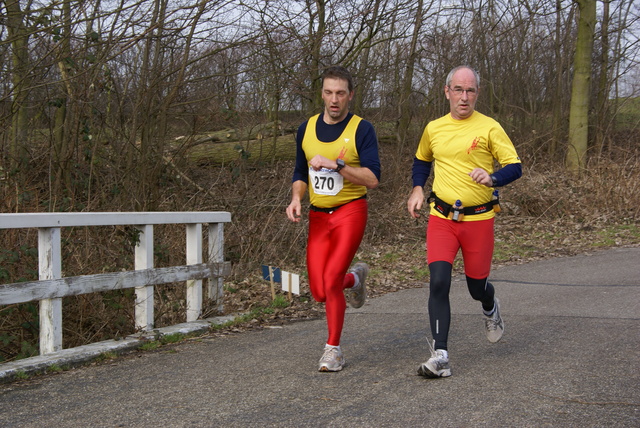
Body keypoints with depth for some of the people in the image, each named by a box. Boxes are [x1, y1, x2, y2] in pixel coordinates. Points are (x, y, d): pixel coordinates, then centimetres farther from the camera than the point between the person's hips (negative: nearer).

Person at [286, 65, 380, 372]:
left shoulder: (361, 129, -6)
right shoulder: (306, 129, 8)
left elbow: (372, 179, -15)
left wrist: (335, 164, -23)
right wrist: (296, 197, 0)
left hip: (350, 212, -5)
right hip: (318, 216, 5)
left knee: (331, 280, -15)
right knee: (319, 293, 2)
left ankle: (333, 349, 4)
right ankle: (355, 278, 37)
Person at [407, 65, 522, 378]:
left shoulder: (489, 128, -5)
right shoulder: (433, 129, 6)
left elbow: (515, 166, -6)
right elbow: (421, 160, 26)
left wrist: (492, 178, -27)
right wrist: (417, 188, 9)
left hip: (478, 219, -2)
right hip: (441, 217, 2)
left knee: (477, 287, 10)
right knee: (438, 282, -15)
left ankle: (491, 310, 49)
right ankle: (440, 357, -13)